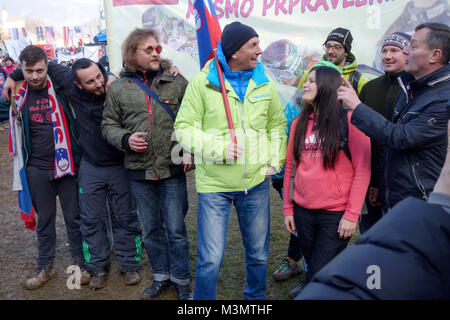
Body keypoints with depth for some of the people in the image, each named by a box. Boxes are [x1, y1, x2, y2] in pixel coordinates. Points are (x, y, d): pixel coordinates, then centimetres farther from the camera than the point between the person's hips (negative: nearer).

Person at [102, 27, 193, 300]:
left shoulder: (177, 82, 1)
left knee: (176, 229, 5)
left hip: (173, 169, -2)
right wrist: (125, 139, -10)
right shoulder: (118, 88, 4)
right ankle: (161, 277, 35)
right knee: (152, 229, 16)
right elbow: (108, 125, 9)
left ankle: (182, 281, 26)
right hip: (139, 173, 2)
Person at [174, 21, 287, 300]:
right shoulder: (202, 82, -7)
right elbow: (184, 128, -6)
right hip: (214, 184, -4)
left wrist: (275, 161, 4)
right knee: (211, 259, 0)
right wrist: (218, 149, -17)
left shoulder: (264, 82, 5)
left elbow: (277, 125, 15)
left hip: (256, 183, 4)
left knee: (259, 254, 18)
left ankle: (257, 297, 44)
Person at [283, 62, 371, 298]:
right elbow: (290, 168, 11)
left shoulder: (349, 120, -7)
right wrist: (288, 208, 9)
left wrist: (352, 214, -12)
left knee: (319, 274, 1)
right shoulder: (299, 123, 8)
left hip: (336, 215, -4)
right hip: (303, 211, 5)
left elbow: (363, 169, -9)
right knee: (312, 265, 17)